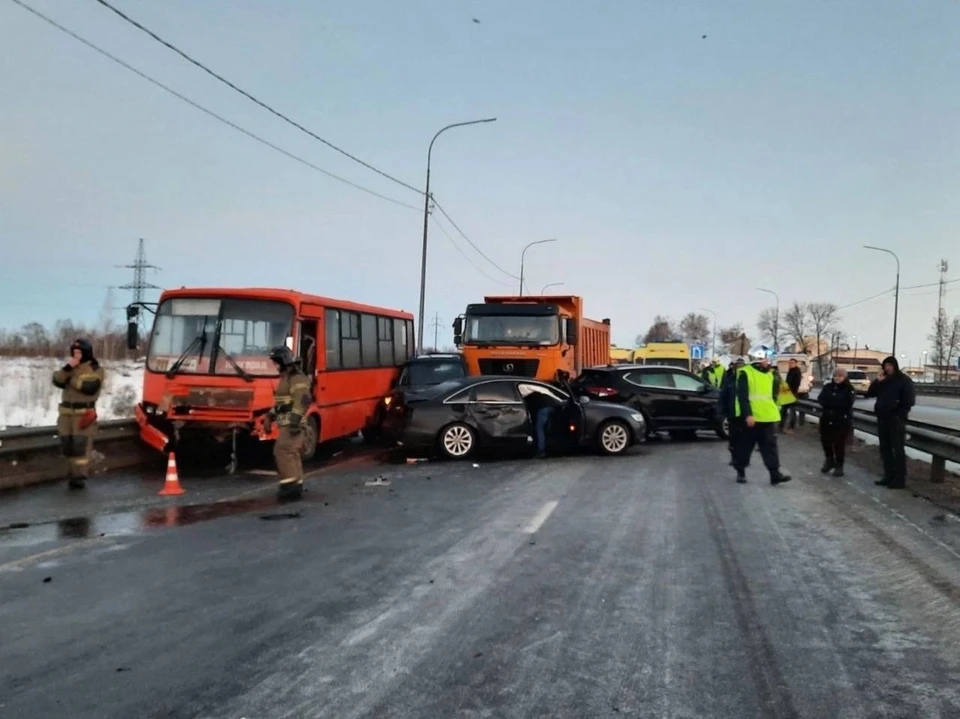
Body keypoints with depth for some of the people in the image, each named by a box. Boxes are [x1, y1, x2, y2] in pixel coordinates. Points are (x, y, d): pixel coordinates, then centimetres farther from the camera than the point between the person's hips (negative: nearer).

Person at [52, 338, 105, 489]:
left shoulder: (96, 369, -2)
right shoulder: (69, 367, 15)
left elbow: (90, 387, -18)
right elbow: (57, 381, -1)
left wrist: (71, 379, -10)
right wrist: (67, 368, -14)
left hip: (84, 413, -6)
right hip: (66, 411, 6)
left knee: (81, 445, -10)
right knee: (67, 444, 6)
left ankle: (80, 476, -7)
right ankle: (73, 473, 16)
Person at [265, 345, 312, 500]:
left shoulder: (297, 378, -14)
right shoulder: (285, 377, 19)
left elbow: (301, 401, -23)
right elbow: (279, 401, 27)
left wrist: (295, 420, -30)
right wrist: (270, 417, 23)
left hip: (292, 423, -10)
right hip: (286, 423, 10)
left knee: (282, 450, -16)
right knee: (292, 453, 10)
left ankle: (290, 483, -15)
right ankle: (296, 486, 14)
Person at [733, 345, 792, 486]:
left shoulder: (770, 374, 12)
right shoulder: (745, 373, -9)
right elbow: (742, 396, -15)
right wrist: (747, 415, -20)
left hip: (768, 418, 5)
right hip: (751, 418, -5)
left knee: (770, 446, 3)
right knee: (745, 446, 6)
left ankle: (775, 474, 3)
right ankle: (740, 472, 19)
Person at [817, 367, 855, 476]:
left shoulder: (849, 389, -4)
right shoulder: (827, 387, 7)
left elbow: (847, 402, -18)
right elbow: (821, 400, -5)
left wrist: (830, 402, -13)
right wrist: (836, 403, -17)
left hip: (842, 420, -4)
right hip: (826, 418, 4)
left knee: (839, 443, -1)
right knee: (825, 440, 9)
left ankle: (839, 465, 13)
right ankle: (829, 460, 31)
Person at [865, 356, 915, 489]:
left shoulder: (904, 381, -5)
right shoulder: (883, 381, 13)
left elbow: (909, 400, -11)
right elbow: (870, 394, 10)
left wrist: (900, 416, -15)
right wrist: (877, 381, -4)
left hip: (896, 420, -7)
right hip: (882, 419, 7)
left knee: (898, 450, -5)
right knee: (885, 449, 10)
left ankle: (900, 479, -4)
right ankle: (889, 476, 18)